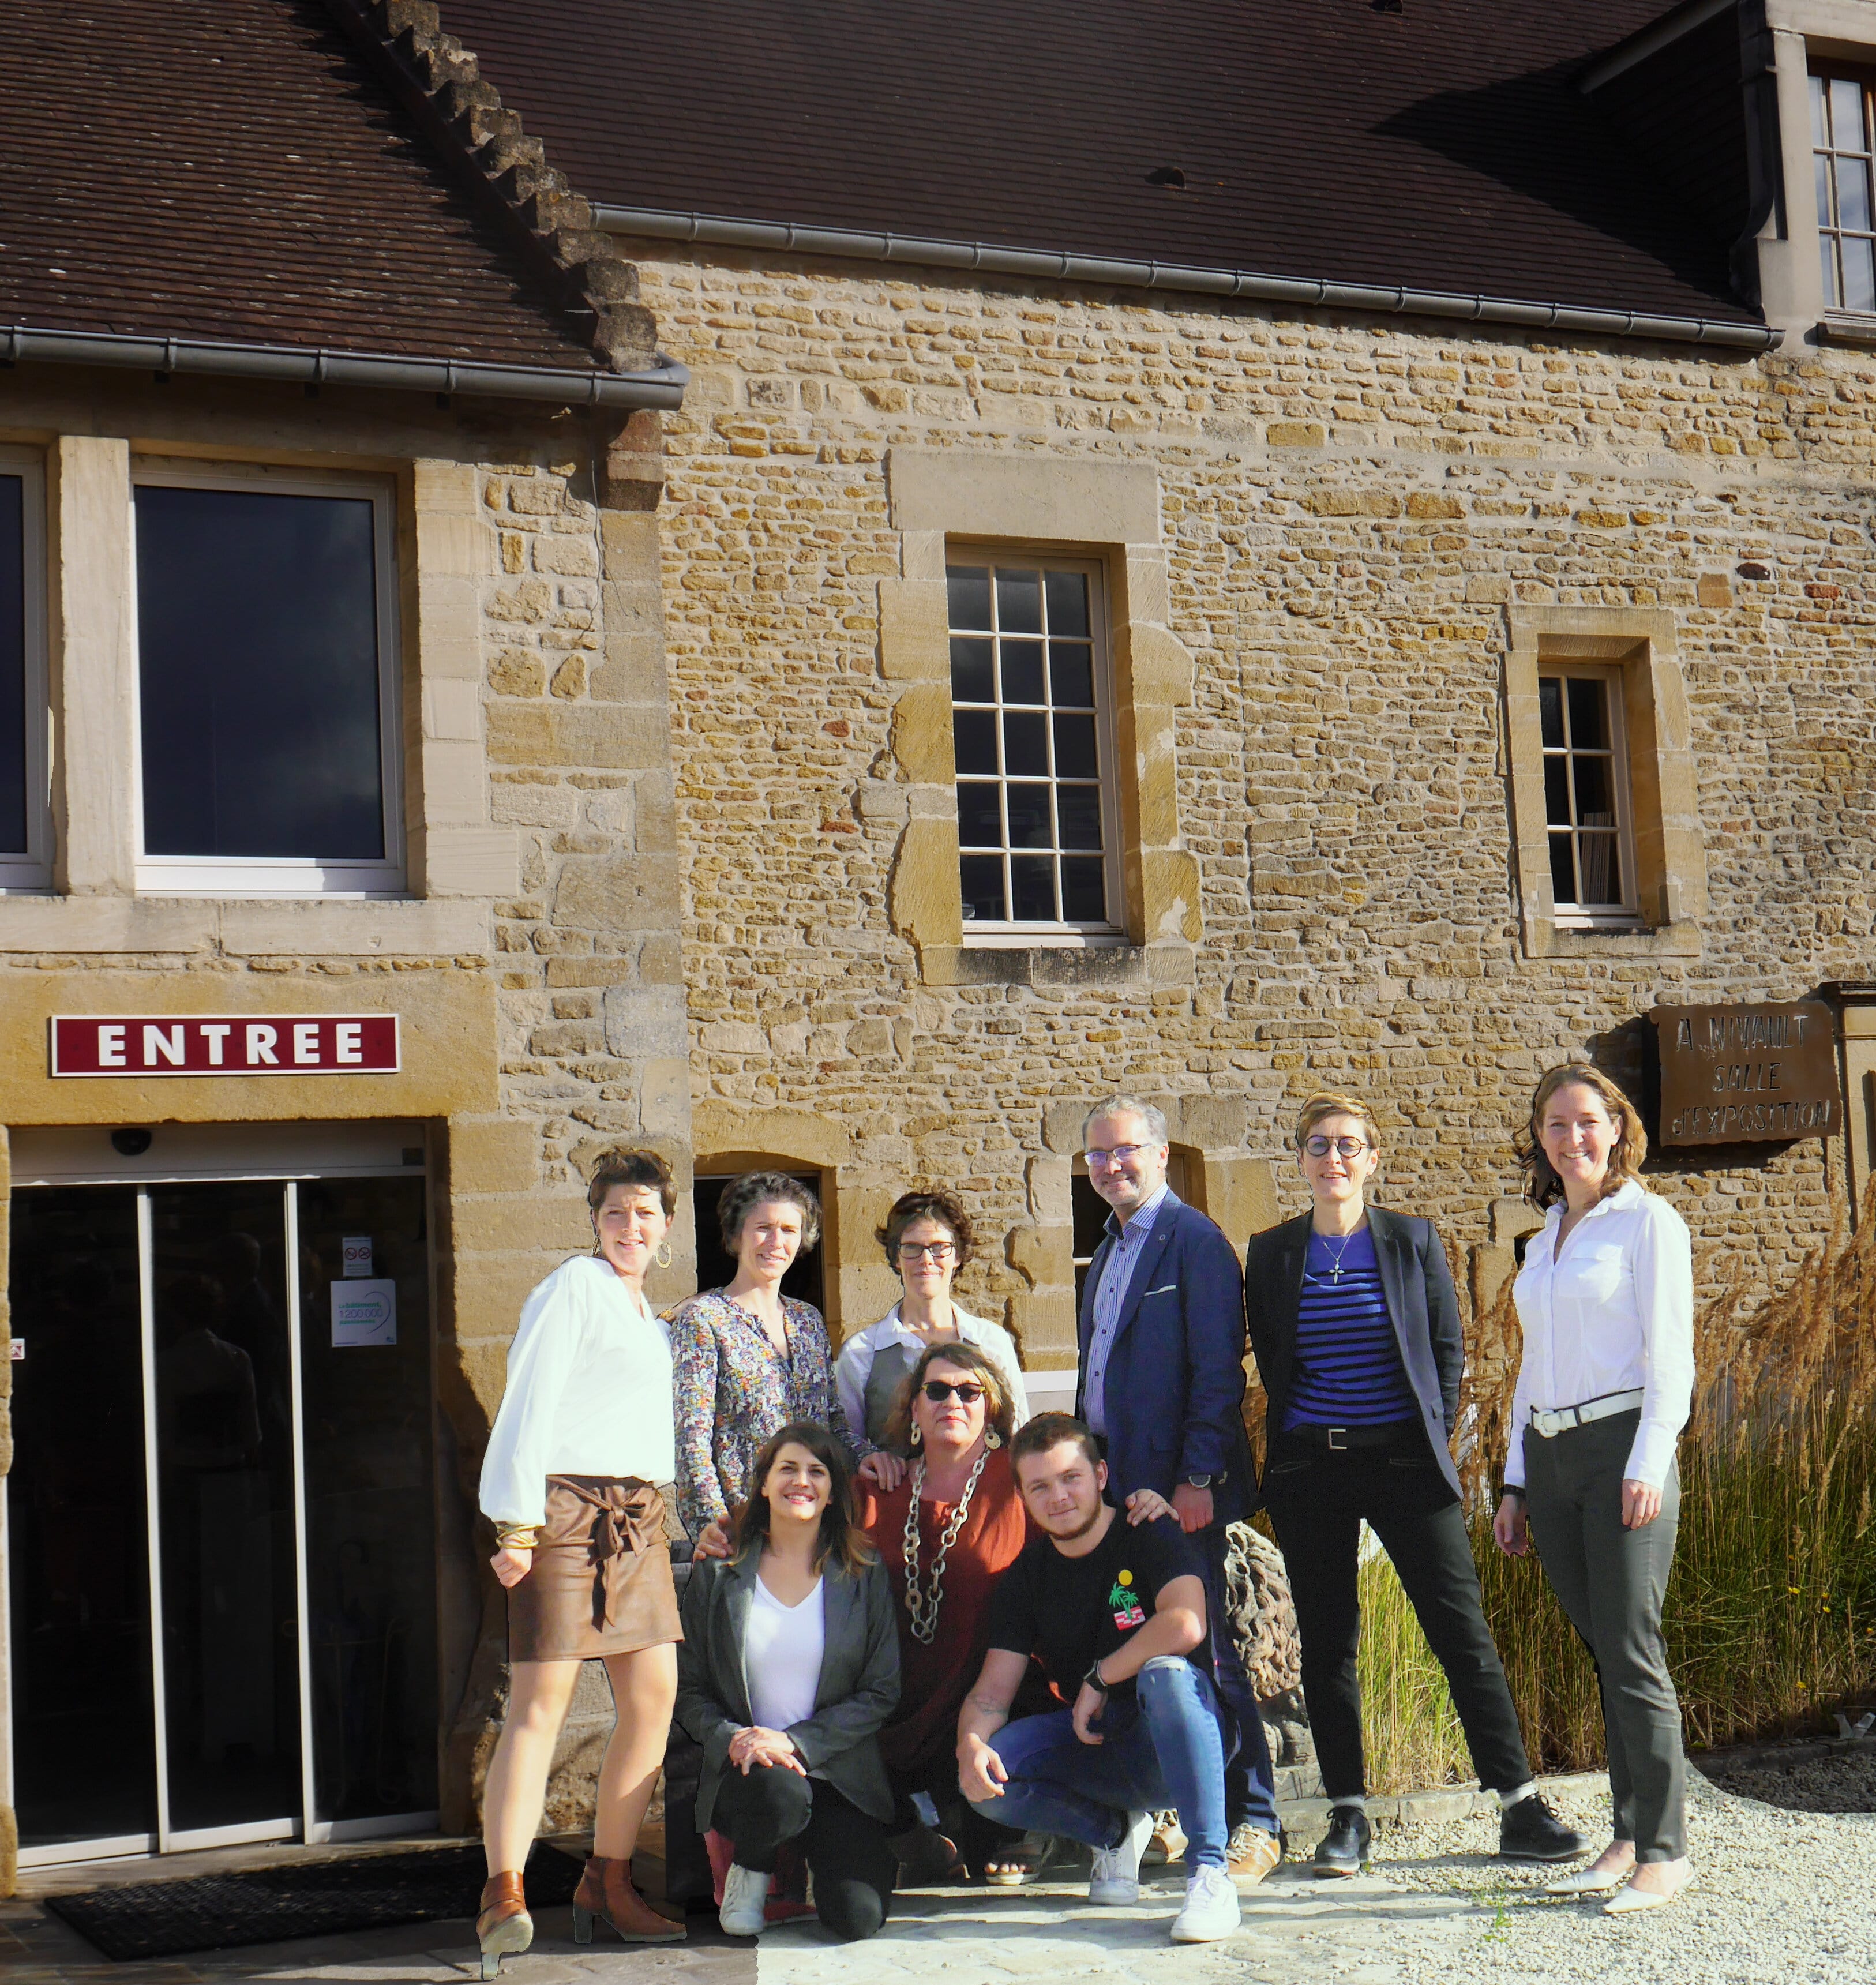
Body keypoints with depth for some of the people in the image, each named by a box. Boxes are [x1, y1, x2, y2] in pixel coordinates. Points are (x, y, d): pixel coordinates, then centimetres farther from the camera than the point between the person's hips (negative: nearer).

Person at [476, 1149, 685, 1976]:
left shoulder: (646, 1314, 21)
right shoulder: (571, 1290, -4)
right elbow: (526, 1408, -10)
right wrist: (516, 1524, -17)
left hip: (637, 1517, 8)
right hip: (568, 1507, -8)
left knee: (653, 1696, 4)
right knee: (541, 1700, -13)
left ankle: (608, 1883, 13)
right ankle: (504, 1893, -15)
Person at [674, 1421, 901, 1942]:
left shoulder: (864, 1577, 4)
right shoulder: (717, 1574, 5)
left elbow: (881, 1693, -1)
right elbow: (689, 1690, 6)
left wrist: (795, 1742, -14)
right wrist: (732, 1739, -15)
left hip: (839, 1770, 1)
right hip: (745, 1765, 0)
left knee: (858, 1917, -20)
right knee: (779, 1793, -38)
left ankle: (819, 1855, 17)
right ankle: (750, 1866, 0)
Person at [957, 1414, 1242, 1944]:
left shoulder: (1150, 1537, -10)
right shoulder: (1024, 1578, 6)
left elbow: (1187, 1625, -30)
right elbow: (993, 1690, 0)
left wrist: (1097, 1680, -18)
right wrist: (971, 1743, -23)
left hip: (1173, 1745, -5)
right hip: (1093, 1746, 5)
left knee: (1166, 1673, -37)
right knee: (983, 1778, -21)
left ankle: (1209, 1873, -34)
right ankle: (1115, 1830, 6)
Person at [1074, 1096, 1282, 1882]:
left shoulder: (1194, 1242, -8)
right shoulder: (1110, 1251, 19)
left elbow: (1218, 1371, -14)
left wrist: (1197, 1479, -19)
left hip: (1177, 1487, -8)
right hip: (1115, 1485, 8)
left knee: (1203, 1650, -6)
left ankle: (1253, 1824, 1)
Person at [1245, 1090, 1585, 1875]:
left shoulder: (1412, 1241, 3)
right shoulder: (1272, 1253, 5)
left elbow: (1448, 1348, 8)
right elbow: (1270, 1364, 12)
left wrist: (1434, 1441, 2)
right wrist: (1298, 1438, 7)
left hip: (1403, 1461, -1)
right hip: (1309, 1472, 1)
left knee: (1462, 1631, -3)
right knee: (1326, 1641, 5)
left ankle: (1520, 1809, 4)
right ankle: (1347, 1815, 14)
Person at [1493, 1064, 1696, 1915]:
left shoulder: (1647, 1221, -2)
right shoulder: (1545, 1241, 18)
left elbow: (1670, 1356, -7)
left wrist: (1647, 1466, -17)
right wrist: (1515, 1485, 17)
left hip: (1621, 1446, -6)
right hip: (1549, 1458, 6)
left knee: (1630, 1651, -8)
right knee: (1603, 1652, 8)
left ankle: (1665, 1850, -2)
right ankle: (1628, 1838, 13)